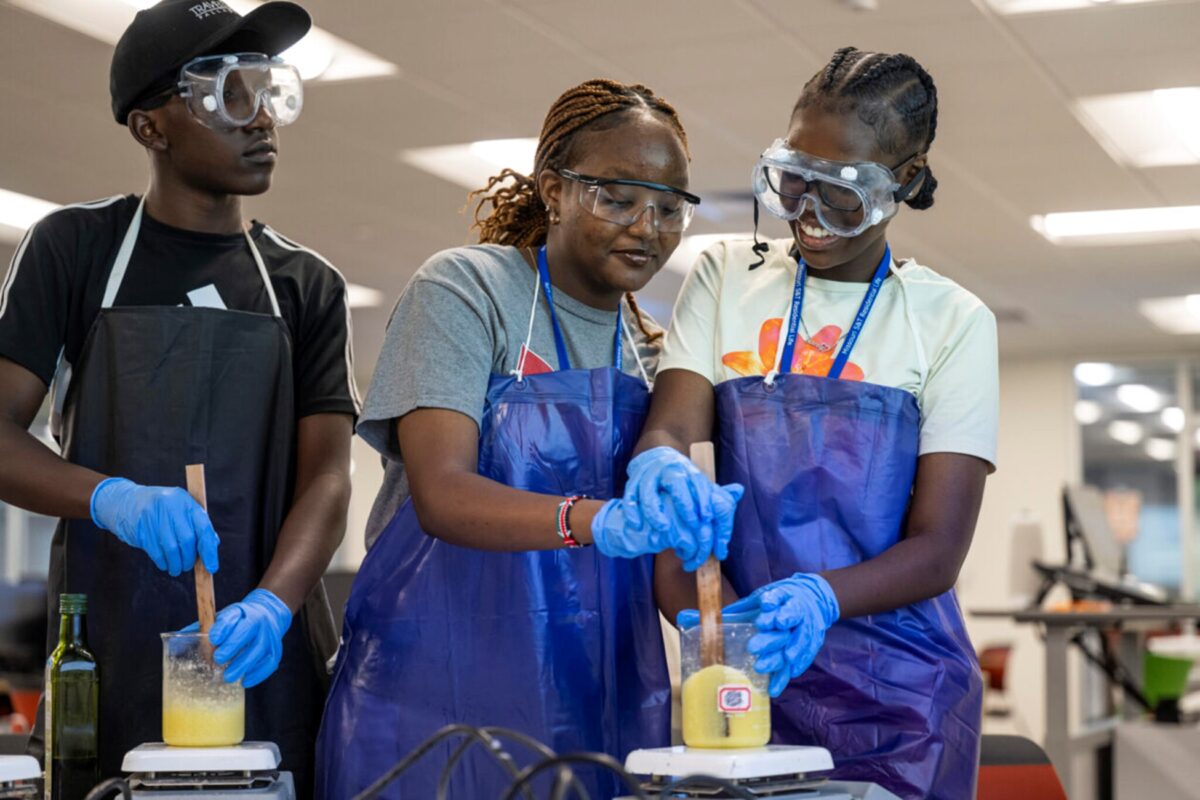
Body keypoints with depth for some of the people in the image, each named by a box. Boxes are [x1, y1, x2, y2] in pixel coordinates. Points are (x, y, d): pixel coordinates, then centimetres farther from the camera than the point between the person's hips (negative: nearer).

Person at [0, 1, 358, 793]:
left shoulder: (309, 285, 9)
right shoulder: (75, 247, 4)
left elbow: (327, 475, -1)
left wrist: (273, 602, -20)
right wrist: (113, 499, -23)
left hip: (264, 657, 2)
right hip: (113, 659, -1)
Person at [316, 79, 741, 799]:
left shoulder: (649, 349, 11)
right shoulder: (466, 290, -7)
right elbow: (440, 495, -20)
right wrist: (601, 521, -36)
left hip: (600, 707, 5)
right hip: (439, 692, -5)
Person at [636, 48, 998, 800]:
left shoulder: (950, 320, 0)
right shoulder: (728, 277, 7)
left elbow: (938, 551, -7)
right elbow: (671, 425, -8)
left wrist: (820, 596, -27)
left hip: (897, 689, -1)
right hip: (748, 672, 1)